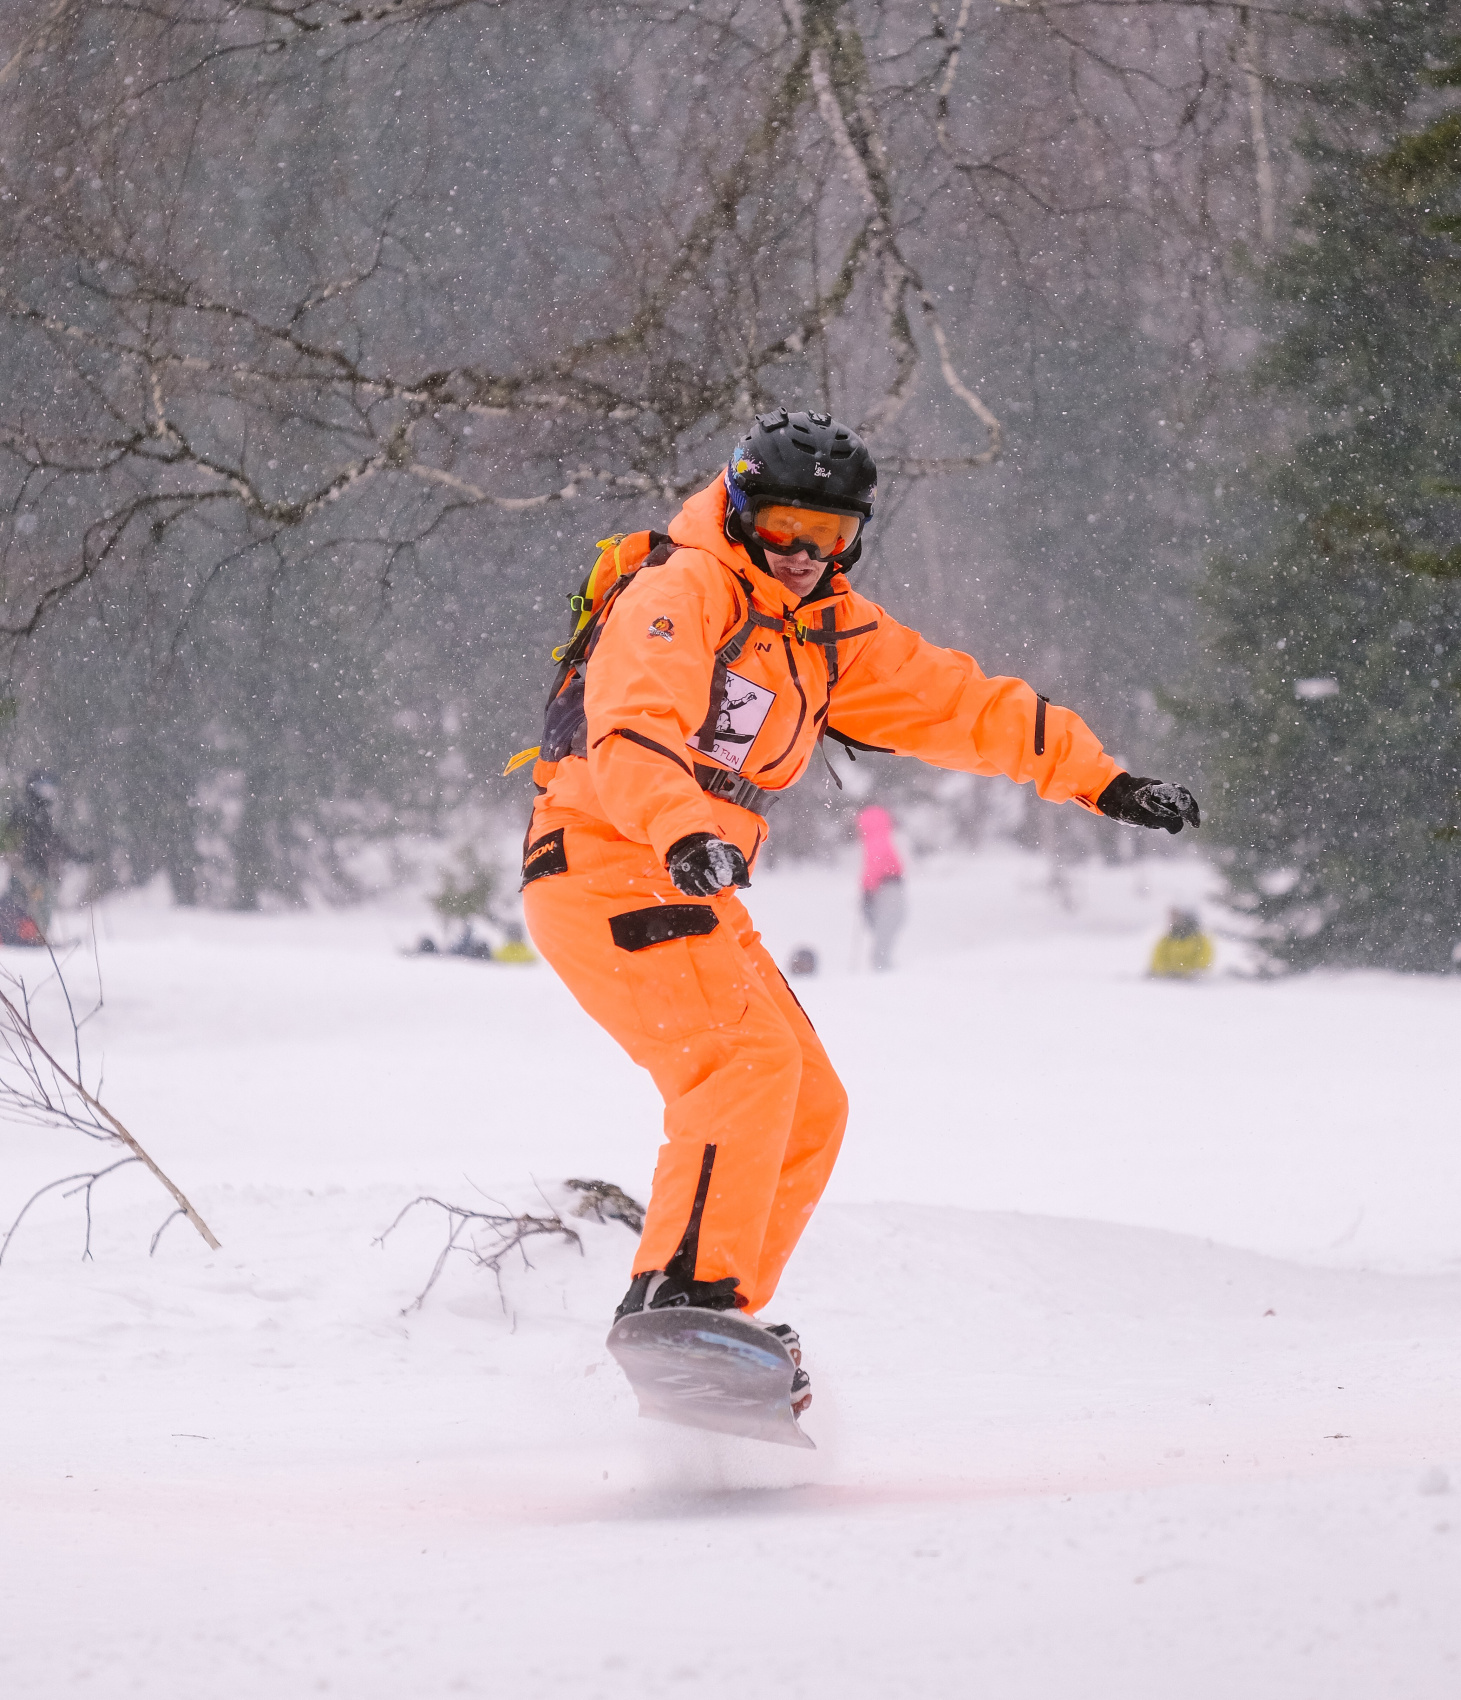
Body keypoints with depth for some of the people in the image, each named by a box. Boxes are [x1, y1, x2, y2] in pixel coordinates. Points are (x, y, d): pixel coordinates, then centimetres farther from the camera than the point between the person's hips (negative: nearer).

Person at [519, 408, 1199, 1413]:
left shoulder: (829, 631, 13)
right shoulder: (682, 595, -12)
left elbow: (962, 703, 19)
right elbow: (632, 730, -29)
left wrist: (1102, 780, 17)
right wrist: (682, 832, -47)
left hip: (694, 888, 9)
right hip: (607, 868, -9)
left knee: (811, 1111, 6)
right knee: (746, 1062, -26)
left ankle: (710, 1333, 7)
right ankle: (680, 1292, -30)